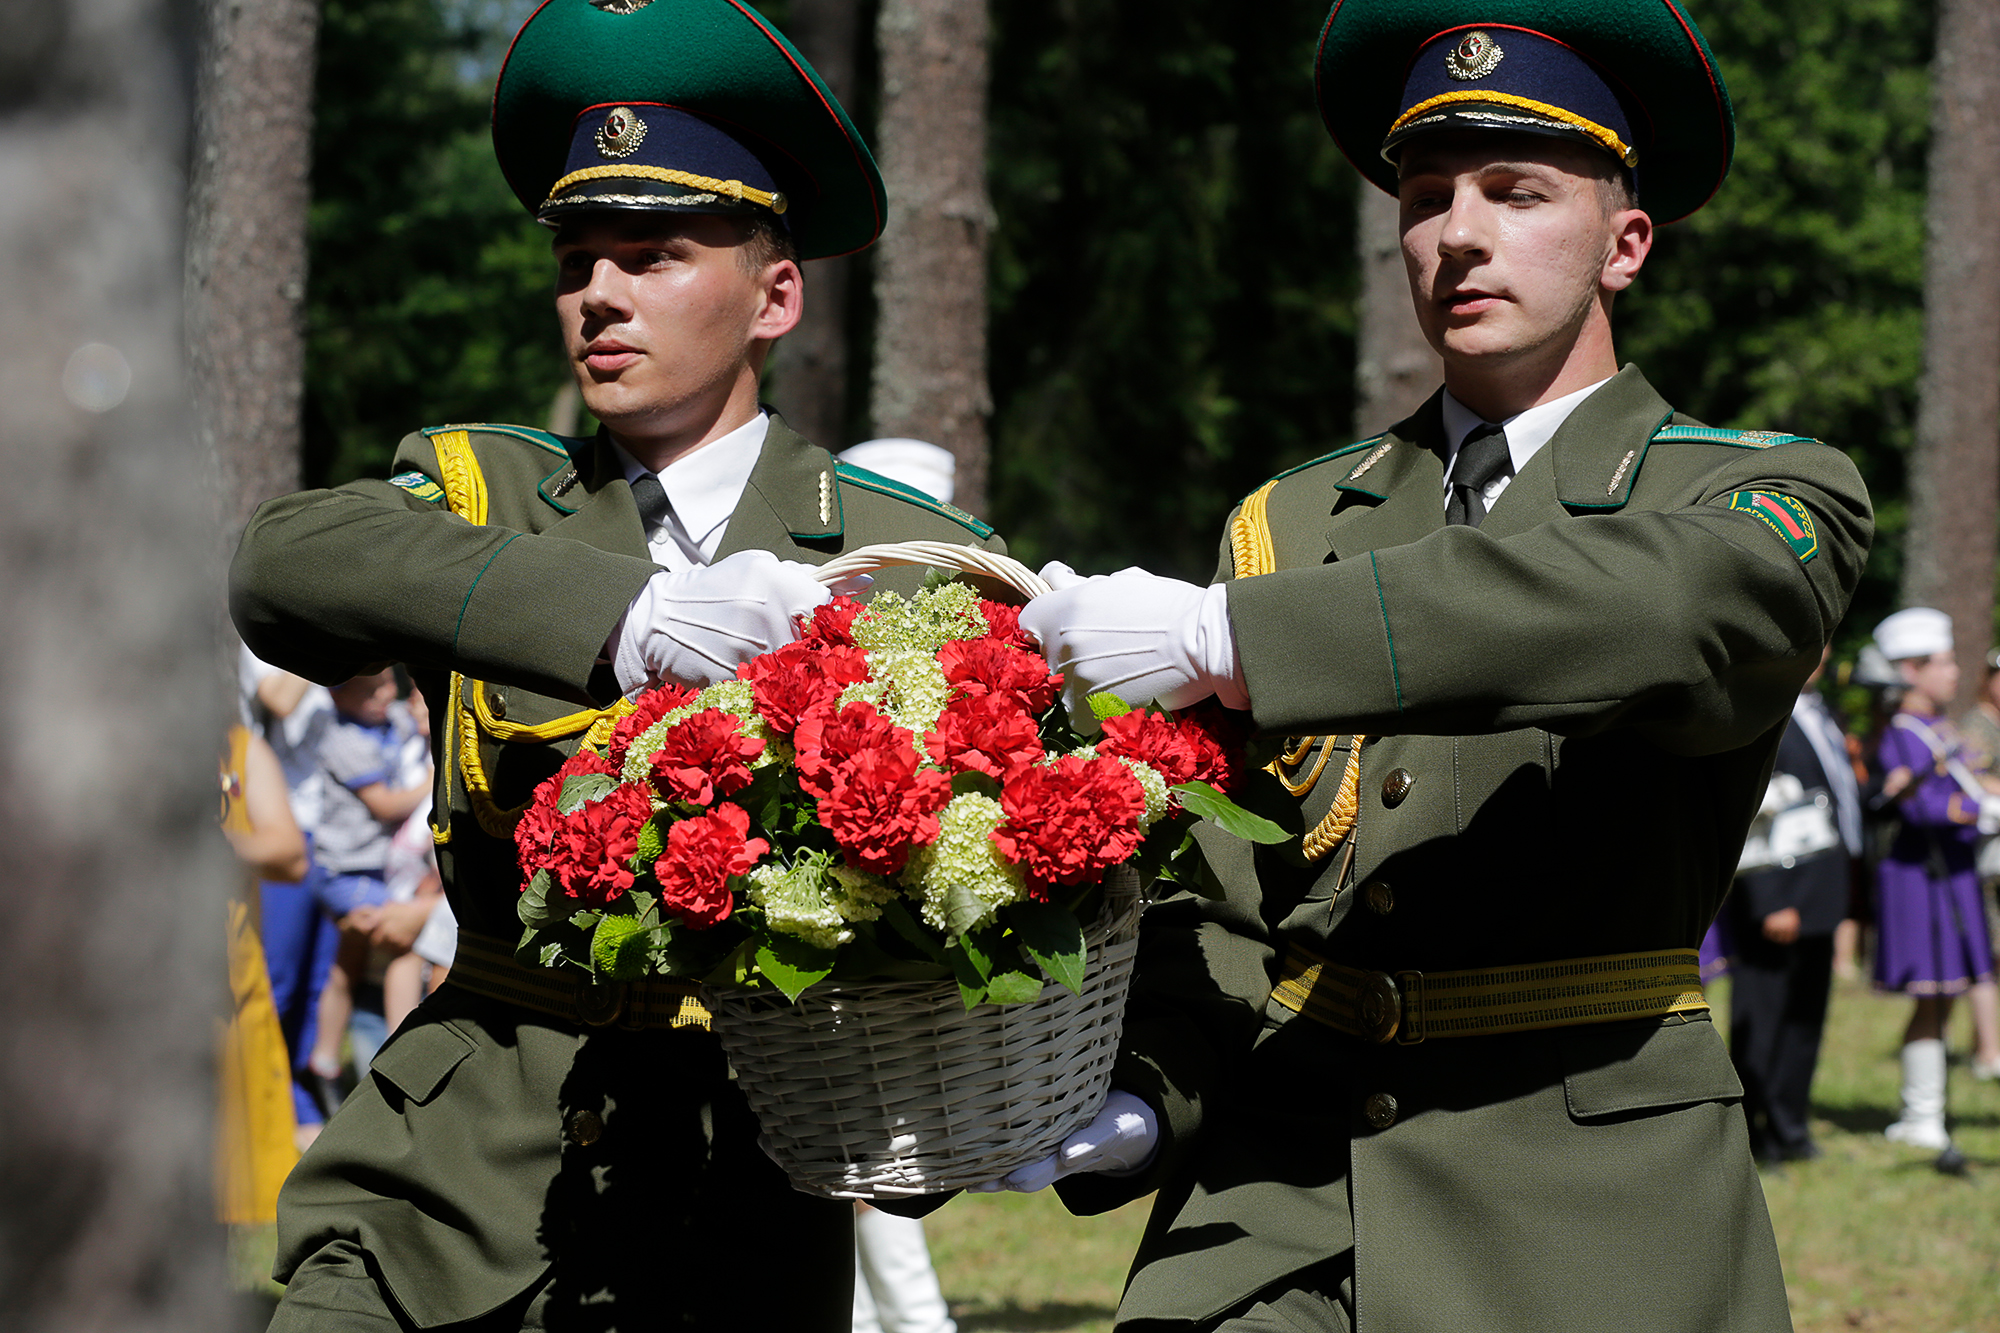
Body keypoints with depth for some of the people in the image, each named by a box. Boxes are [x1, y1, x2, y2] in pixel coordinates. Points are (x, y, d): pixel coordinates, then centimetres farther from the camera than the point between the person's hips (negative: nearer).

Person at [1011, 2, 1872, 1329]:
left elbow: (1653, 612, -21)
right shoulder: (1287, 524, 16)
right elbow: (1223, 895, 11)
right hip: (1273, 1193, 2)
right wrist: (1143, 1103, -10)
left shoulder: (1772, 500, 3)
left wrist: (1226, 639, -28)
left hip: (1586, 1226, -2)